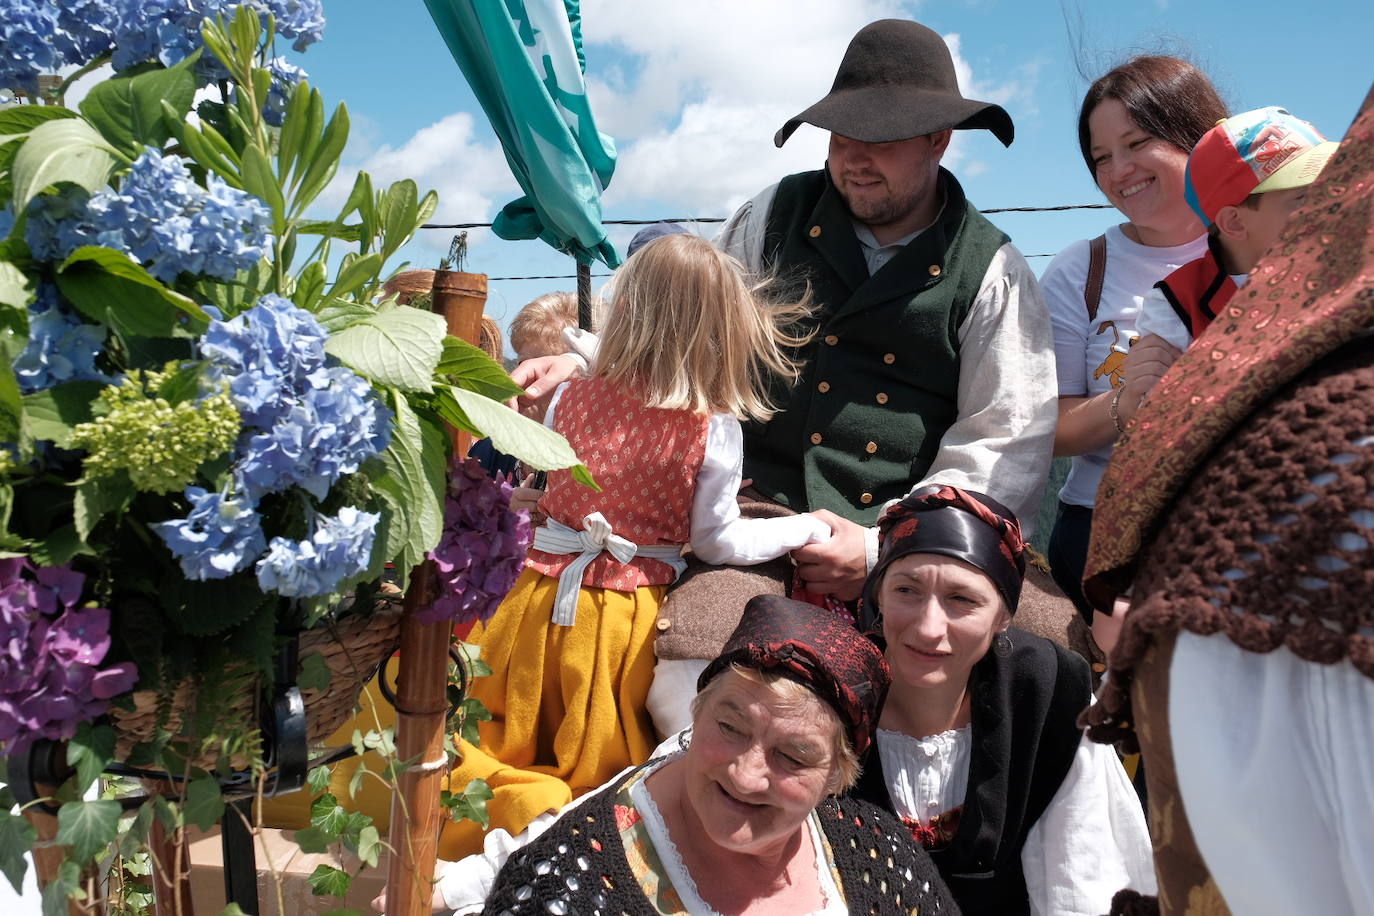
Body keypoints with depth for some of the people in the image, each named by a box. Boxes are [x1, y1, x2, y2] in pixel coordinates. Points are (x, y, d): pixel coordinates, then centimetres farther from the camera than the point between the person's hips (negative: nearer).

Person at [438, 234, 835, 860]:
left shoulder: (573, 396, -4)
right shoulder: (713, 429, -13)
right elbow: (717, 543, -5)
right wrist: (809, 528, 7)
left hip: (544, 600, 2)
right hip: (627, 619, -1)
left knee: (506, 741, 19)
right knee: (600, 766, 20)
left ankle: (519, 804, -6)